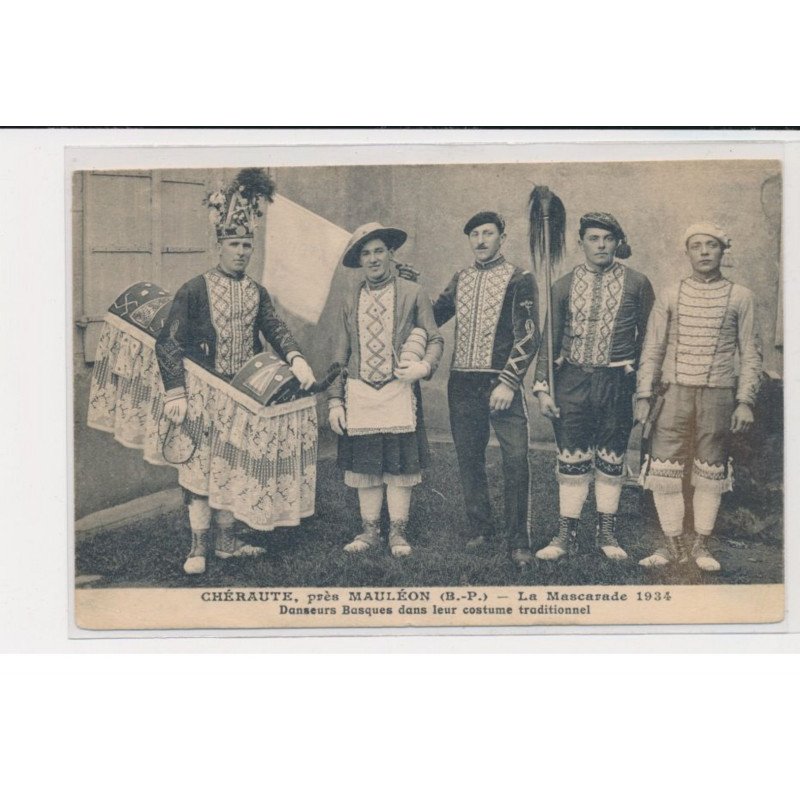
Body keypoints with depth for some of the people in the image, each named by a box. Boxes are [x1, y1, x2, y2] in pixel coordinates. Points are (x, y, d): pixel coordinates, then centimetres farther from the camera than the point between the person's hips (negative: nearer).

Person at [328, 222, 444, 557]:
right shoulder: (351, 301, 11)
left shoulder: (412, 294, 3)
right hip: (359, 395, 3)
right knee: (364, 466, 6)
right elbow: (339, 355, 11)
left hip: (399, 392, -2)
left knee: (399, 466, 1)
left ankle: (398, 533, 12)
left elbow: (435, 338, 4)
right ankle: (369, 531, 18)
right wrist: (334, 400, 4)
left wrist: (425, 366, -17)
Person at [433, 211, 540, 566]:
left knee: (515, 460, -10)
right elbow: (431, 316, 19)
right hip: (462, 383, 5)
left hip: (501, 383, -5)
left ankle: (519, 542, -3)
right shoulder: (460, 279, 14)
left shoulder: (519, 280, -1)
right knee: (468, 458, 9)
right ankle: (479, 529, 23)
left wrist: (508, 382, -15)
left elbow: (528, 336, -8)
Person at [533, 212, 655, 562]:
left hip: (616, 381, -1)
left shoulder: (636, 283, 0)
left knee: (611, 460, 8)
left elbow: (648, 336, 5)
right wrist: (542, 387, -2)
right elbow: (549, 339, 5)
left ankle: (606, 533, 20)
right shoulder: (563, 286, 3)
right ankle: (566, 534, 12)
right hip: (572, 381, 1)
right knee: (571, 459, 4)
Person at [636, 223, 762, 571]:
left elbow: (750, 354, 4)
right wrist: (644, 396, 0)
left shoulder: (740, 297, 4)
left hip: (718, 395, -1)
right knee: (664, 470, -3)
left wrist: (745, 401, -4)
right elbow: (652, 350, 7)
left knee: (711, 474, 5)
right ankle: (674, 544, 9)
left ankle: (701, 545, 17)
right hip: (674, 393, 1)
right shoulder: (671, 296, 7)